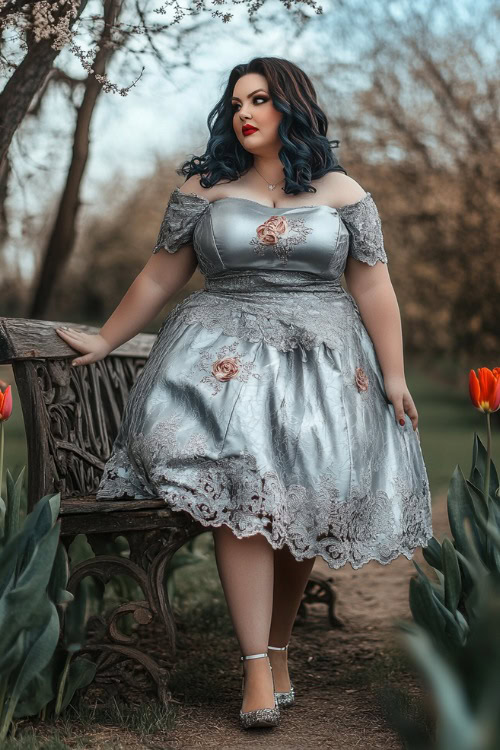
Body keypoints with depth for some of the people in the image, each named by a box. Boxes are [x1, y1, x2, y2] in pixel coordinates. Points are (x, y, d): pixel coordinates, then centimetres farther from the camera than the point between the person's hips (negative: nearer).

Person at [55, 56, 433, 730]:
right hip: (227, 357, -1)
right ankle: (257, 666, -18)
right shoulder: (204, 189, 10)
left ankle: (279, 645, 12)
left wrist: (394, 374, 1)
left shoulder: (342, 193, 10)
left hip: (324, 363, 1)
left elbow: (374, 288, 7)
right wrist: (104, 341, 14)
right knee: (238, 488, -20)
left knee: (304, 503, -6)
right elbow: (159, 278, 14)